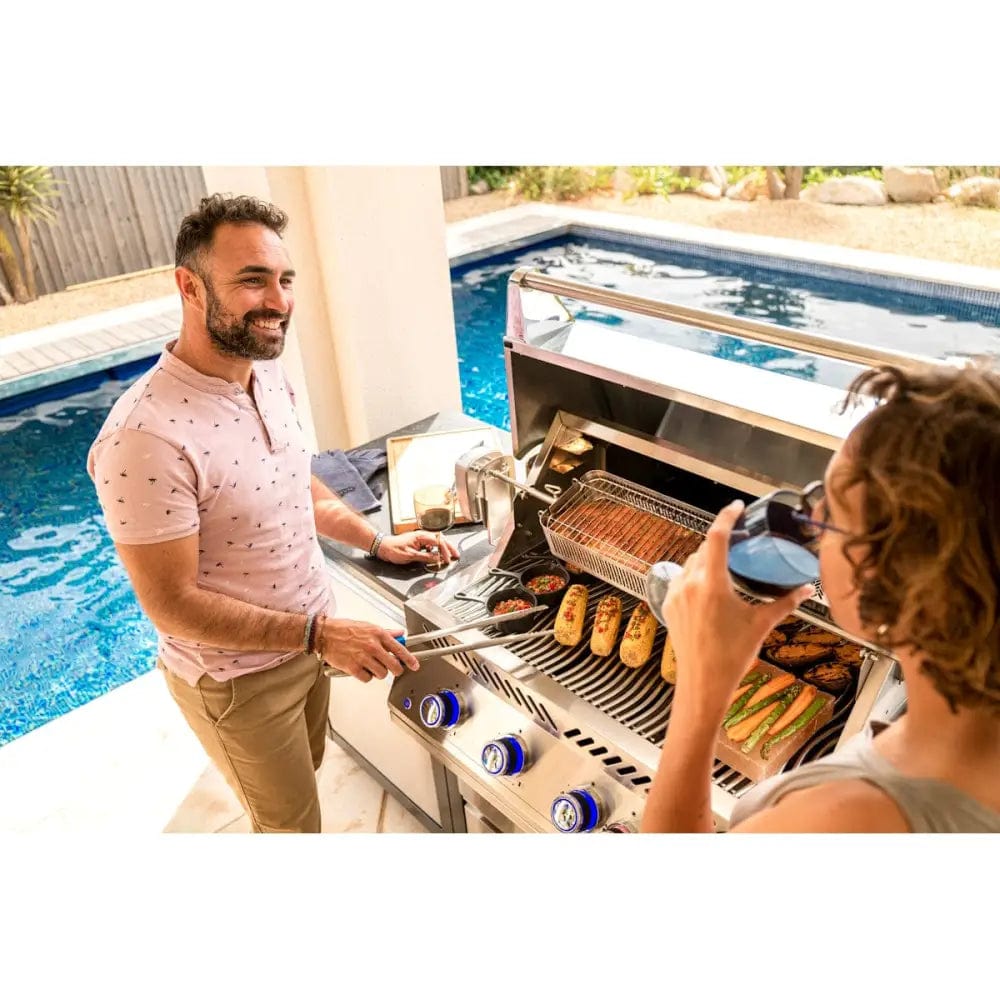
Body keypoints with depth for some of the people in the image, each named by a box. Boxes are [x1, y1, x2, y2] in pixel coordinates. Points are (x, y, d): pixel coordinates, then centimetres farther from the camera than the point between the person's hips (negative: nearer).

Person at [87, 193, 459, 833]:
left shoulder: (270, 376, -5)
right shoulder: (145, 438, -32)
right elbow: (174, 605, -26)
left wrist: (379, 543, 3)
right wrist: (318, 634, -29)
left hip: (308, 638, 7)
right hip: (238, 679, -7)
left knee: (306, 774, 30)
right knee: (292, 819, 16)